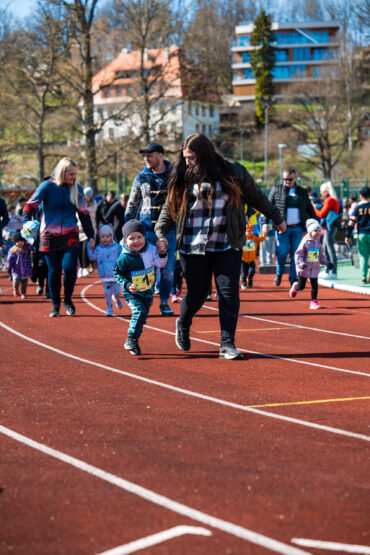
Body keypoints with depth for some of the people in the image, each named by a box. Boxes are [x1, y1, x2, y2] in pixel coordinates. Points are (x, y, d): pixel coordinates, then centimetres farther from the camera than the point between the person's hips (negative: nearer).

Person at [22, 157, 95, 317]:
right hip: (49, 236, -1)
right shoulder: (47, 186, -4)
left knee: (69, 268, -15)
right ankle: (55, 305, 20)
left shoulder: (77, 189, 6)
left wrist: (90, 236, 12)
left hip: (70, 236, 1)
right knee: (54, 271, 3)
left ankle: (68, 299, 10)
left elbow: (84, 213, 13)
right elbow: (30, 205, -1)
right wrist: (26, 222, -19)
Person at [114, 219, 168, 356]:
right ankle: (131, 340, -19)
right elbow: (117, 273, -9)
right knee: (139, 312, -25)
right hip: (132, 293, -5)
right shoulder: (125, 258, -19)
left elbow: (160, 263, 2)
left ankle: (134, 342, 27)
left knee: (142, 317, 12)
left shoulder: (150, 249, -7)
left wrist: (162, 253, -16)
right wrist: (127, 285, -20)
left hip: (148, 292, 5)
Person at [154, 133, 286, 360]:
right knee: (197, 293, 6)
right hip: (193, 247, 0)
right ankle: (183, 324, 37)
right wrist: (161, 233, -7)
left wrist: (277, 218, 24)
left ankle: (227, 344, -2)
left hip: (227, 246, 0)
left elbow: (256, 197, 14)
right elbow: (169, 207, 9)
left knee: (229, 292, -8)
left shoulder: (234, 173, 2)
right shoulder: (183, 178, 4)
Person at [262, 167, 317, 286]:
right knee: (282, 253, -6)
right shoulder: (276, 190, 5)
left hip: (297, 228, 2)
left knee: (296, 254, 0)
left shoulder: (302, 192, 12)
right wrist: (265, 223, -4)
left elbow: (310, 209, 19)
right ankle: (279, 273, 21)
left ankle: (293, 280, 7)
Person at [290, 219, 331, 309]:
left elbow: (321, 256, 18)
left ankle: (314, 302, 7)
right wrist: (301, 263, -27)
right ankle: (295, 287, 42)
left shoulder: (318, 243, 6)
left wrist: (326, 262, 5)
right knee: (301, 287, 8)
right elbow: (298, 254, -14)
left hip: (315, 269, 4)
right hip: (304, 268, -4)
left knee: (315, 285, -3)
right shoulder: (305, 242, -13)